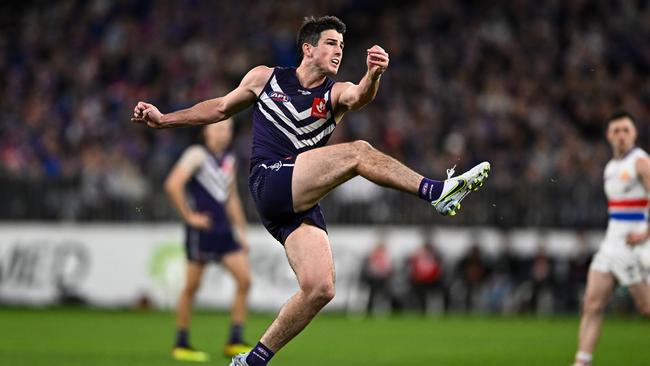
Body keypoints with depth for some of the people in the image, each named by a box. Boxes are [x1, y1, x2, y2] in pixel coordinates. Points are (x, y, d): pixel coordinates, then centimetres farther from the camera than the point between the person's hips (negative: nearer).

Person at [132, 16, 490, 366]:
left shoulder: (335, 93, 11)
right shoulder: (265, 78, 10)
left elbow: (360, 96, -14)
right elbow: (221, 108, 25)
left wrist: (373, 75, -38)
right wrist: (162, 119, 24)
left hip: (302, 202, 4)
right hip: (269, 183, -4)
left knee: (319, 288, -11)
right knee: (357, 152, -21)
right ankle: (436, 192, -24)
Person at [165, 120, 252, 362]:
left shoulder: (229, 160, 16)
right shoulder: (197, 155, -8)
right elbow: (172, 185, -18)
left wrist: (241, 231, 19)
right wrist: (189, 216, -15)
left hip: (224, 230, 7)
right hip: (201, 230, -7)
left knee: (244, 280, -4)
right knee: (191, 286, -1)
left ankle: (235, 342, 1)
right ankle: (181, 345, 9)